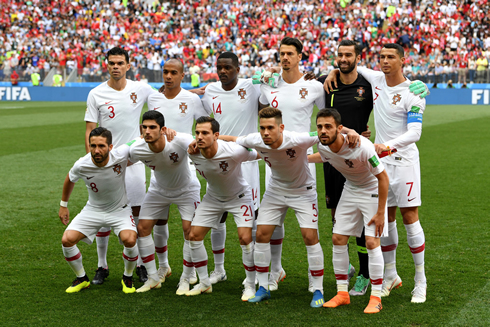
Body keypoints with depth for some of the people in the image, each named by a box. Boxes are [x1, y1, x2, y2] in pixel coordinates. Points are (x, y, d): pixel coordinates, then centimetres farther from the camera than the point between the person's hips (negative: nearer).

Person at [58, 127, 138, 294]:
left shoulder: (121, 154, -27)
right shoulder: (81, 165, -22)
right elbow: (70, 180, 4)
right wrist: (63, 205, 12)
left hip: (119, 209, -2)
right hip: (93, 210, 2)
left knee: (130, 240, -28)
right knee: (67, 240, -14)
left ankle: (127, 277, 3)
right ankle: (81, 279, 13)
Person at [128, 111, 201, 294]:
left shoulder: (180, 141, -37)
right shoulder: (136, 150, -27)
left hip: (186, 188, -3)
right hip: (158, 189, 3)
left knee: (190, 230, -15)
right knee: (142, 228, -4)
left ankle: (186, 279, 4)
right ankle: (154, 277, 13)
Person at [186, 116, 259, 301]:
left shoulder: (234, 152, -37)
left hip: (239, 197, -4)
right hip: (212, 198, 4)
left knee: (245, 239, -17)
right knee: (194, 236, -1)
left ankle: (250, 286, 0)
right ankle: (204, 283, 15)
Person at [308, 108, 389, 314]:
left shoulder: (361, 147, -35)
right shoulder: (323, 146, -16)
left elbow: (383, 177, -24)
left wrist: (380, 213, -22)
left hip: (373, 191, -6)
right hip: (350, 190, 6)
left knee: (372, 242, -13)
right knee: (338, 239, 2)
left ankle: (376, 298, -3)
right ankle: (342, 293, 13)